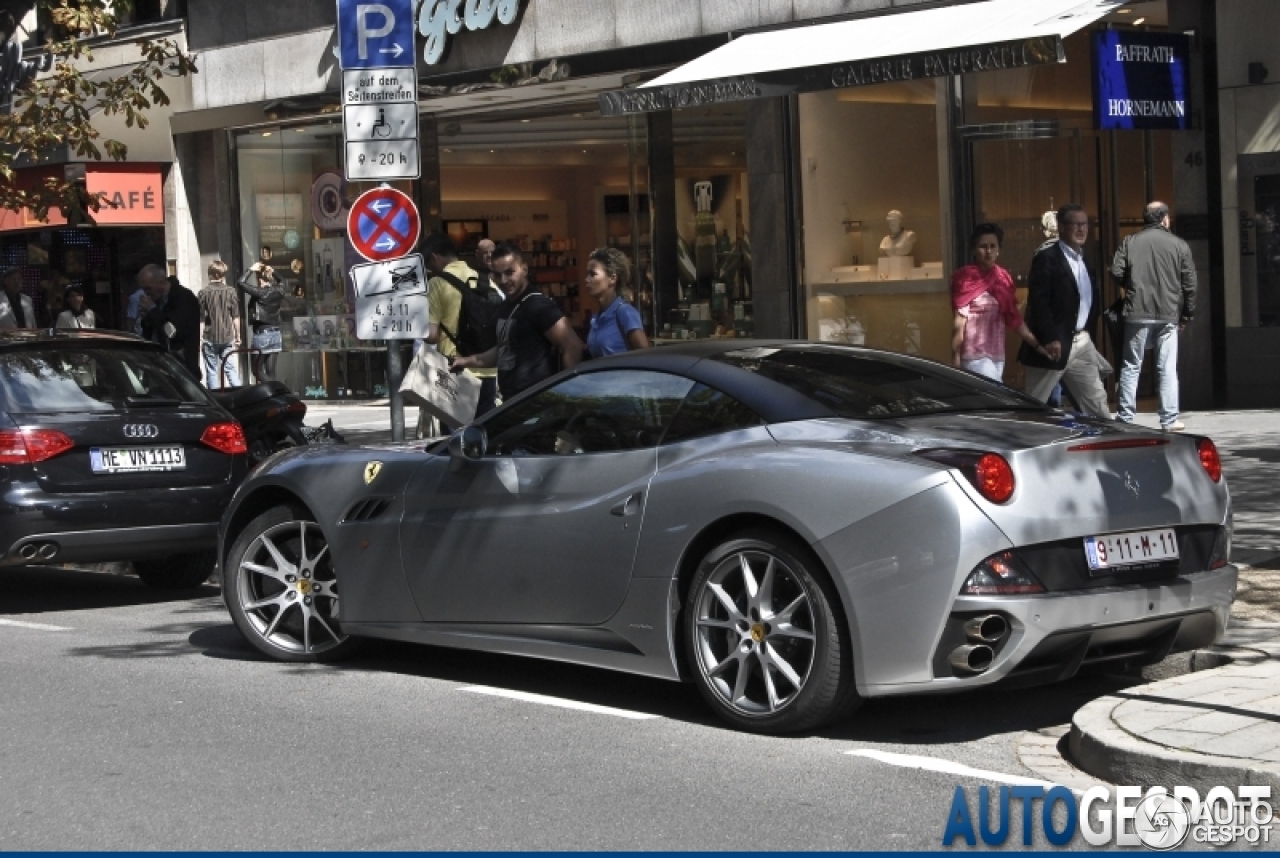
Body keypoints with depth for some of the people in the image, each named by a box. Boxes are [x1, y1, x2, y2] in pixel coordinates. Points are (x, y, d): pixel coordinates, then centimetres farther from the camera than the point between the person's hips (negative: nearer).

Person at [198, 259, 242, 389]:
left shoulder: (204, 292, -7)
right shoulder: (231, 292, 0)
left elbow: (201, 319, -6)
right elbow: (236, 317, 3)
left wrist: (200, 338, 0)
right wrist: (238, 336, 12)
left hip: (210, 338, -2)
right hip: (227, 337, 2)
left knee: (212, 371, 4)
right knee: (230, 368, 6)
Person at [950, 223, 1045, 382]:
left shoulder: (1003, 278, 9)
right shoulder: (966, 279, -8)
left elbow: (1013, 317, 12)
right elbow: (959, 322, -8)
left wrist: (1037, 345, 4)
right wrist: (955, 361, -10)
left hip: (997, 355, 6)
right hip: (976, 356, -6)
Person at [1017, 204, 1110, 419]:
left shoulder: (1084, 259, 15)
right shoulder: (1047, 258, -12)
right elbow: (1038, 302, -18)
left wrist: (1086, 328, 7)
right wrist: (1050, 338, -23)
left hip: (1081, 343, 8)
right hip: (1053, 344, -8)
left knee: (1097, 402, 12)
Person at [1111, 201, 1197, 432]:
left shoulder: (1129, 242, 2)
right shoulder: (1179, 245, 1)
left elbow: (1116, 272, -4)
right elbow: (1190, 284, 1)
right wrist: (1187, 315, 10)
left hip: (1137, 314, 0)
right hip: (1168, 315, 0)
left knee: (1131, 366, 8)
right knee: (1167, 369, 4)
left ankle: (1125, 417, 7)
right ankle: (1170, 420, 3)